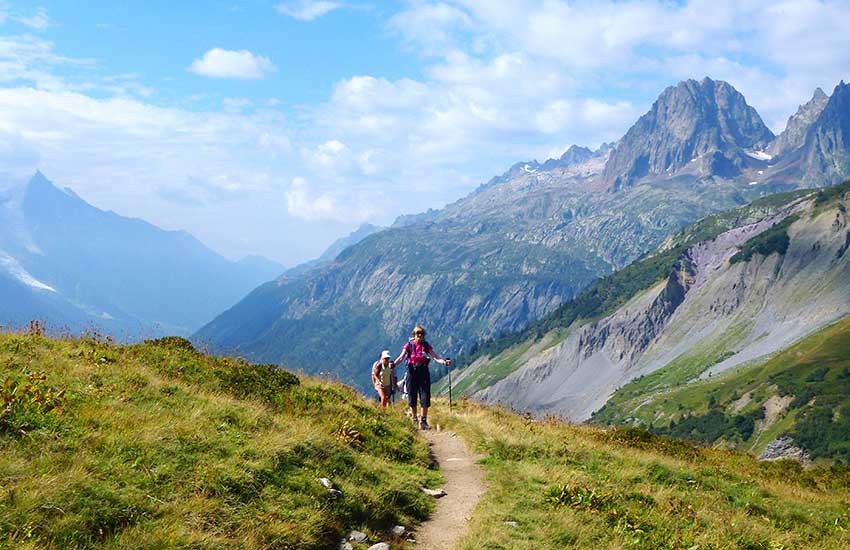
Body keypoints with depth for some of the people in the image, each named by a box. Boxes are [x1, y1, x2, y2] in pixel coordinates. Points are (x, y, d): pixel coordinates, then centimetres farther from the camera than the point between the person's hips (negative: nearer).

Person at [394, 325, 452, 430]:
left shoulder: (426, 345, 6)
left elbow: (435, 357, -4)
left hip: (423, 373, 0)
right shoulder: (409, 345, 4)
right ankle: (414, 419, 20)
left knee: (425, 398, -6)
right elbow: (401, 357, -7)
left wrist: (444, 362, -23)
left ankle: (423, 422, -2)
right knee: (412, 398, 3)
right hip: (412, 372, 0)